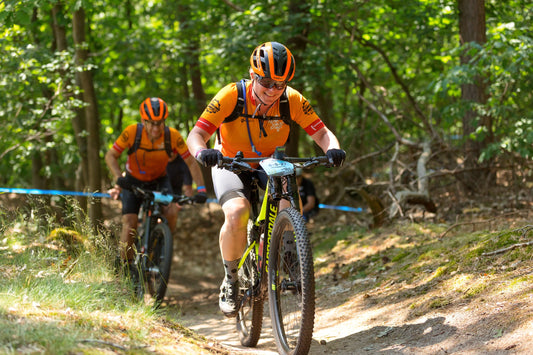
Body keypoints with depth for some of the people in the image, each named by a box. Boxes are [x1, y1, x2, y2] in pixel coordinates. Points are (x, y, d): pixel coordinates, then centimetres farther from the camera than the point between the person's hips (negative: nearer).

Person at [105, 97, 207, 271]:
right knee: (129, 222, -14)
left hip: (159, 180, 1)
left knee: (172, 211, -25)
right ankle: (125, 266, -1)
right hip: (134, 181, -1)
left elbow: (191, 162, -17)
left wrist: (201, 188, -27)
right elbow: (111, 156, -19)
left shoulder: (173, 136, -24)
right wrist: (119, 178, -35)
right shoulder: (132, 132, -26)